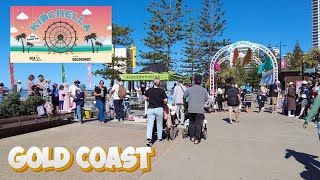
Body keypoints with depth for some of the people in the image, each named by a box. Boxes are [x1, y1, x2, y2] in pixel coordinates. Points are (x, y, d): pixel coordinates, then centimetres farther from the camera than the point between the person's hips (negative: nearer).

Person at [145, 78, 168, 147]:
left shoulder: (149, 90, 0)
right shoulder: (161, 91, -5)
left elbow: (145, 98, 9)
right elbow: (165, 100, -9)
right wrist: (163, 103, 12)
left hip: (150, 108, 1)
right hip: (159, 108, -1)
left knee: (150, 124, 0)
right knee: (159, 124, 15)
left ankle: (148, 139, -15)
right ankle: (159, 138, 27)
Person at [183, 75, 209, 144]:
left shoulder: (189, 89, 1)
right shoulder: (204, 90, 1)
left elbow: (184, 97, 12)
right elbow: (206, 99, 10)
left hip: (191, 109, 1)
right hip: (200, 110, -1)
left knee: (191, 123, 16)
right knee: (198, 124, 4)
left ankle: (192, 137, 22)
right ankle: (197, 139, 6)